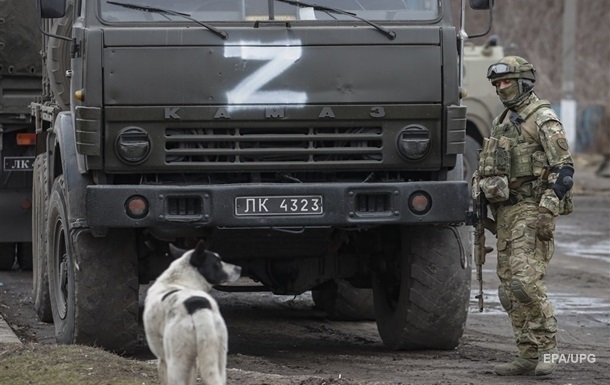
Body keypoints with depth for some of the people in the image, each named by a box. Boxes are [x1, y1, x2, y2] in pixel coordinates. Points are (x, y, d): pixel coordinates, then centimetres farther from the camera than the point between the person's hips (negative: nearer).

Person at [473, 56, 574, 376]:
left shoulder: (543, 119, -7)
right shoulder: (501, 123, 19)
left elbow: (563, 168, -14)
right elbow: (489, 170, 28)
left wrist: (546, 211, -21)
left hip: (531, 209, -9)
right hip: (505, 214, 9)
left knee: (525, 280, -19)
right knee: (509, 287, 5)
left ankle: (547, 349, -12)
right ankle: (529, 356, 8)